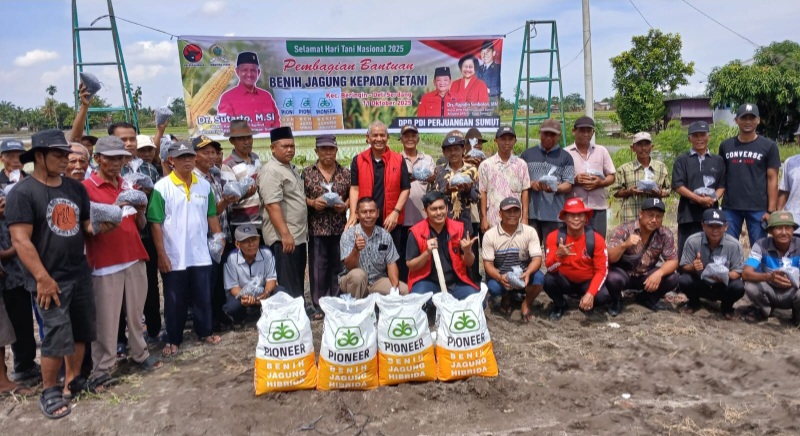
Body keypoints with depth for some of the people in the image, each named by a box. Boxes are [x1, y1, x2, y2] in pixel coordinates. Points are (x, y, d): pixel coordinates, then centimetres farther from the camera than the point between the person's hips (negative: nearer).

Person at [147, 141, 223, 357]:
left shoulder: (204, 185, 4)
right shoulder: (162, 187, -9)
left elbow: (211, 216, 12)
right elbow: (156, 224, -10)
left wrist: (219, 239, 4)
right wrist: (161, 255, -12)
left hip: (201, 254, 3)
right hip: (174, 257, -3)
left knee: (203, 296, 13)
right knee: (174, 300, 9)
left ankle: (205, 332, 29)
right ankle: (173, 340, 22)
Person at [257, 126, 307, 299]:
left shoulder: (291, 167, 16)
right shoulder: (271, 171, -14)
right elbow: (272, 206, -23)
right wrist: (285, 234, -27)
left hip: (298, 235, 10)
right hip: (283, 238, -10)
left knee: (298, 284, 15)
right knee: (288, 288, -5)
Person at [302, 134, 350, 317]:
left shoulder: (345, 173, 6)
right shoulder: (307, 173, 2)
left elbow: (352, 195, 9)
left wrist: (345, 205, -10)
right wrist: (312, 202, -16)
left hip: (340, 228, 2)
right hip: (317, 228, -1)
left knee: (338, 266, 9)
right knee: (318, 267, 3)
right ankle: (319, 306, 14)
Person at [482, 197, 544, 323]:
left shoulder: (530, 231, -8)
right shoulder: (490, 235, -9)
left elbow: (537, 258, -14)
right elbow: (488, 264, -11)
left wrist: (527, 273, -37)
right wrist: (500, 277, -33)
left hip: (523, 274, 0)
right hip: (500, 275, 0)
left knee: (538, 278, -33)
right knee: (493, 287, -33)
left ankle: (526, 305, -1)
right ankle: (506, 297, 8)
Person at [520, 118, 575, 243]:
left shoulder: (565, 157, 8)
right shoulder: (527, 154, 15)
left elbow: (568, 185, 1)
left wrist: (554, 188, -20)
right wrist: (531, 184, -8)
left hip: (554, 214, -2)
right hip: (530, 211, 2)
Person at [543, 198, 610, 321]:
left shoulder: (596, 239, -15)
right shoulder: (554, 237, -16)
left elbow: (601, 270, -14)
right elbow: (550, 268, -22)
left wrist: (590, 293, -28)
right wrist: (558, 255, -45)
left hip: (587, 282, 0)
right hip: (565, 281, 0)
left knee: (603, 295, -30)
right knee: (548, 279, -31)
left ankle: (586, 303, 9)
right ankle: (559, 306, 3)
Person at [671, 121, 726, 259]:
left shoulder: (718, 160, 14)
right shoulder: (682, 160, 4)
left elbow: (722, 185, 10)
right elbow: (678, 186, -5)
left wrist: (713, 198, -10)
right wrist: (699, 199, -16)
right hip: (689, 214, -3)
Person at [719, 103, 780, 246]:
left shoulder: (769, 146, 3)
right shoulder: (726, 146, 10)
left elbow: (772, 179, -1)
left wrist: (771, 210, -7)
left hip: (758, 208, -2)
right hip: (730, 207, 2)